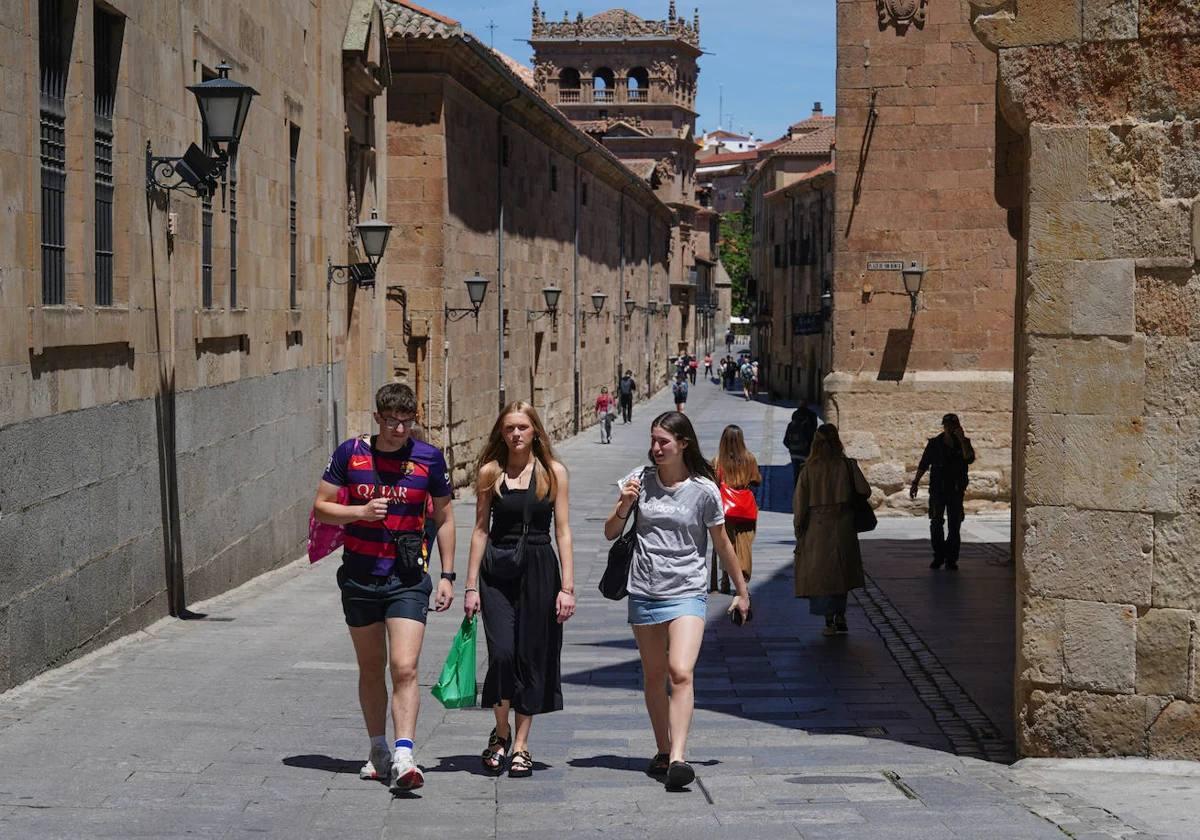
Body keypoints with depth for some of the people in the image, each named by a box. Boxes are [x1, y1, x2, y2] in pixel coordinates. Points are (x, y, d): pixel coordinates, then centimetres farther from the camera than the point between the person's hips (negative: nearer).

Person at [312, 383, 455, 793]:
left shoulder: (429, 458, 0)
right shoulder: (351, 453, 0)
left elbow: (444, 518, 9)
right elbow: (321, 507, 3)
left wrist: (447, 575, 5)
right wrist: (361, 512, -15)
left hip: (408, 579, -2)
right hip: (359, 576, 2)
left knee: (405, 668, -15)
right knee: (371, 668, 13)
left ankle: (403, 758, -21)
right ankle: (378, 751, 27)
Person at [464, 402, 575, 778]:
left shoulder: (553, 472, 2)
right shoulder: (490, 472, 4)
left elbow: (563, 531, 2)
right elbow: (481, 529, 6)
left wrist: (567, 586, -4)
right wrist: (471, 585, 3)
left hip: (539, 570, 0)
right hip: (497, 572, 0)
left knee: (531, 657, 3)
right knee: (502, 653, -13)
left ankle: (521, 746, 13)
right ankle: (501, 731, 11)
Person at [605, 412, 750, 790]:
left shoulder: (703, 490, -4)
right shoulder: (641, 479, 3)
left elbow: (722, 544, 7)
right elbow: (610, 533, 9)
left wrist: (741, 591, 13)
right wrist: (624, 506, -11)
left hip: (687, 592, -3)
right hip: (644, 592, 3)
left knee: (681, 673, -19)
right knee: (654, 676, 12)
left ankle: (678, 758, -24)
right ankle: (662, 751, 26)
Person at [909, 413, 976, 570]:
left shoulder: (964, 443, 3)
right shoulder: (934, 444, 2)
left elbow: (969, 459, -17)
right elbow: (923, 465, 6)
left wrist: (962, 439, -21)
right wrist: (915, 483, 2)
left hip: (956, 491, 0)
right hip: (937, 489, 0)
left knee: (955, 525, 0)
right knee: (936, 523, -4)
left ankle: (951, 559, 4)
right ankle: (938, 556, 4)